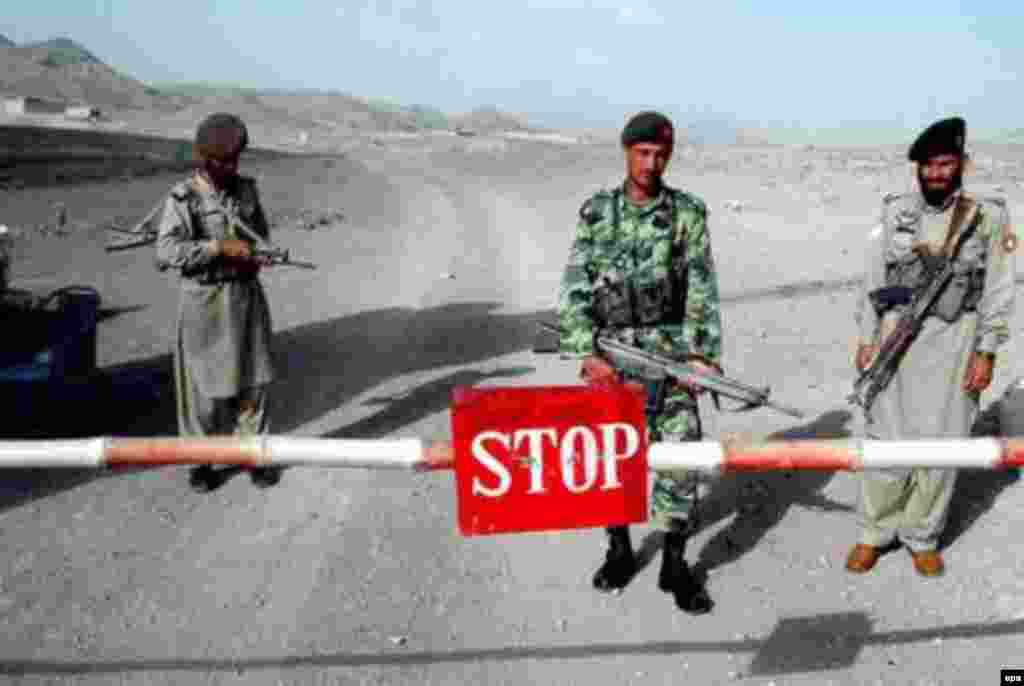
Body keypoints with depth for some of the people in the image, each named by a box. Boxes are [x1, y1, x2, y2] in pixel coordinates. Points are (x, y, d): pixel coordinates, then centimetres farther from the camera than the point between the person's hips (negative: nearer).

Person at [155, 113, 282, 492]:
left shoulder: (246, 190, 4)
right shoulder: (182, 199, -11)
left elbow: (261, 235, 16)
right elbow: (167, 253, -22)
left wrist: (254, 255, -6)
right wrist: (220, 247, -28)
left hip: (247, 297, 4)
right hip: (204, 302, -4)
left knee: (252, 379, 7)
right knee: (203, 384, 4)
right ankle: (202, 461, 19)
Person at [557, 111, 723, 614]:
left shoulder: (688, 212, 1)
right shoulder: (596, 213, 2)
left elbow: (702, 290, -3)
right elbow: (575, 289, -3)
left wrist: (705, 354, -11)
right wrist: (587, 353, -13)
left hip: (669, 351, -1)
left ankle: (675, 565, 12)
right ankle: (619, 550, 28)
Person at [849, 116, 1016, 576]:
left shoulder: (988, 217, -1)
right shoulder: (895, 213, 3)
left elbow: (997, 290, -1)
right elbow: (873, 280, 6)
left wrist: (986, 352, -6)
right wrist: (865, 340, 3)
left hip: (952, 343, -1)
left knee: (939, 445, 5)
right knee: (887, 440, 6)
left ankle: (922, 537, 22)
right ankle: (876, 533, 20)